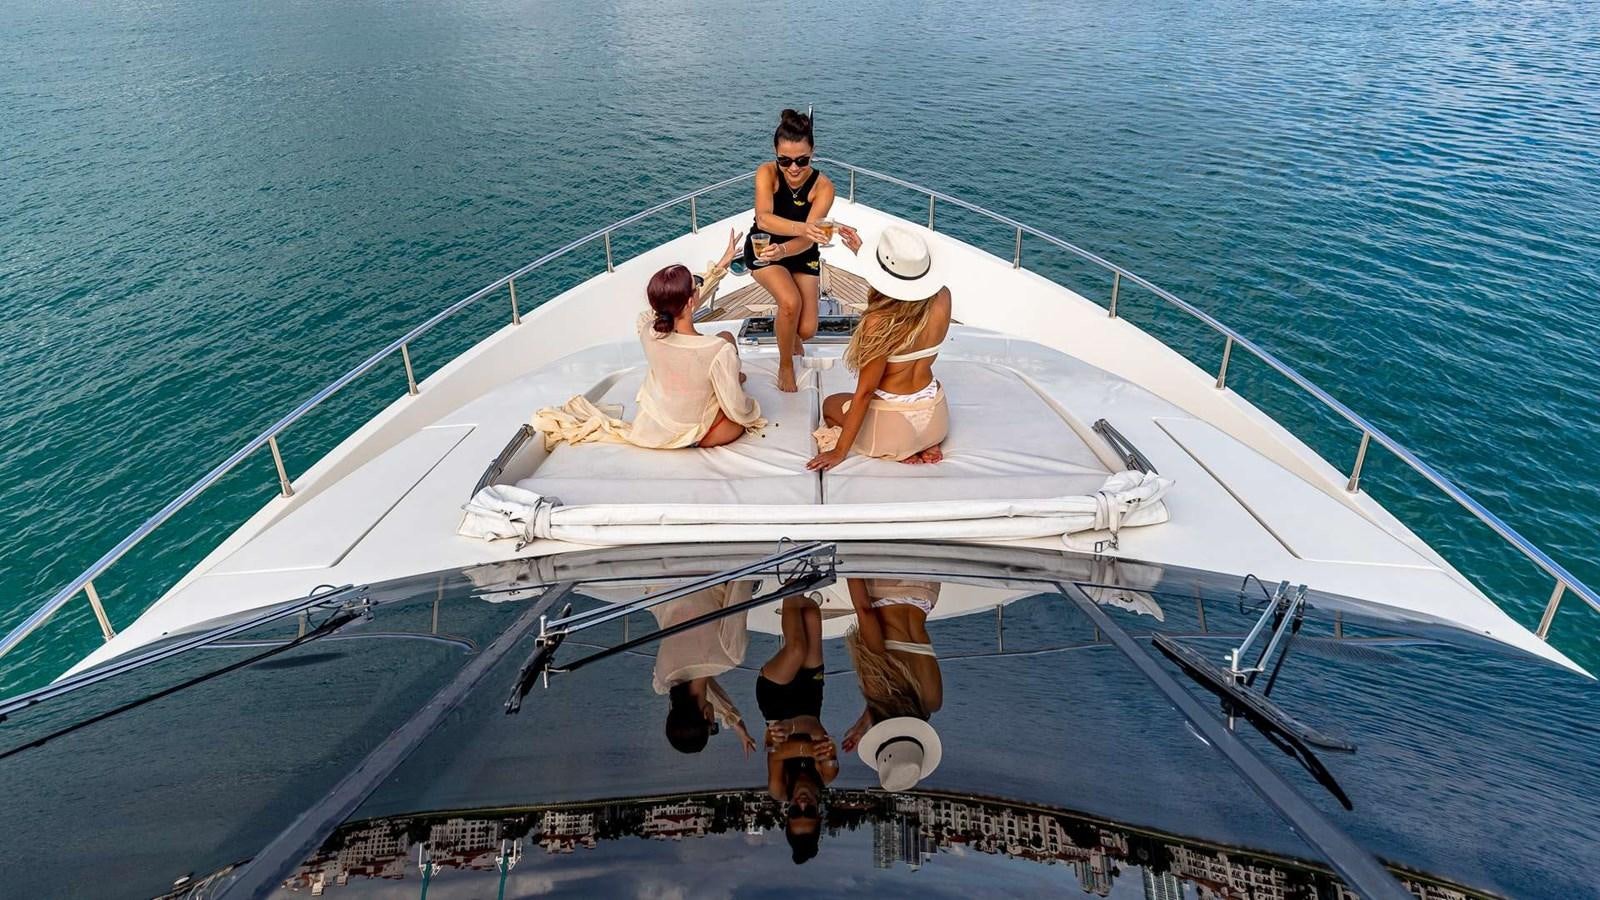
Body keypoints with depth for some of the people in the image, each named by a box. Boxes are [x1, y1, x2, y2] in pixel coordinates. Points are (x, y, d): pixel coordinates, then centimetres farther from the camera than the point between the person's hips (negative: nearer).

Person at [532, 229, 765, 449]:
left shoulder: (649, 331, -22)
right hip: (689, 437, -4)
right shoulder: (720, 350, -36)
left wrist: (720, 266, 6)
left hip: (650, 428, 4)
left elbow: (680, 305, 0)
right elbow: (738, 412, -23)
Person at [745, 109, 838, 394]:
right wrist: (801, 228, -59)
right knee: (790, 303, -29)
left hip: (801, 253, 2)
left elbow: (807, 239, -33)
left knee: (806, 329, -7)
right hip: (763, 249, -1)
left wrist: (783, 250, -55)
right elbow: (763, 220, -41)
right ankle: (785, 365, -1)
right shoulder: (767, 173, -24)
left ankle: (791, 337, 35)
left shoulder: (823, 187, -24)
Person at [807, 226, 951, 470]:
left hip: (893, 426, -6)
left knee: (830, 405, 27)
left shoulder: (879, 322, -28)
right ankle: (926, 444, 13)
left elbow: (864, 392, -21)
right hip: (936, 419, 6)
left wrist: (839, 452, -11)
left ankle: (902, 451, 6)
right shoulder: (943, 298, -13)